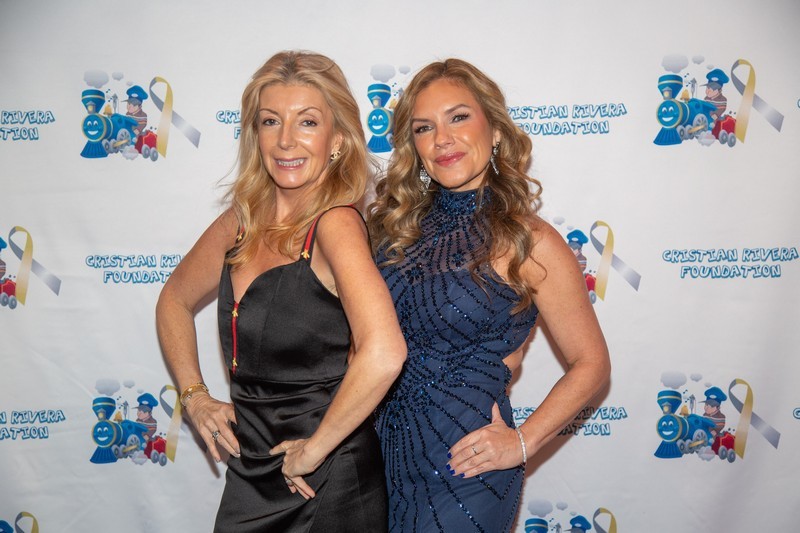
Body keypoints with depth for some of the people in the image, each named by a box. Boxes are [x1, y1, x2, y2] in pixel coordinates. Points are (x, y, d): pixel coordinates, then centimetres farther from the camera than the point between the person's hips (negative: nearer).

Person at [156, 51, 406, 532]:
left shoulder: (336, 223, -20)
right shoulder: (243, 220, 1)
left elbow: (383, 354, -34)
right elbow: (176, 299, 16)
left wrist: (314, 448, -21)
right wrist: (194, 395, 7)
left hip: (328, 488, -6)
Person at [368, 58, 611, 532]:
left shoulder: (527, 241, -13)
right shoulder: (400, 225, 1)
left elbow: (591, 364, -7)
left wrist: (522, 442, -12)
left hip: (466, 463, -4)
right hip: (391, 446, 5)